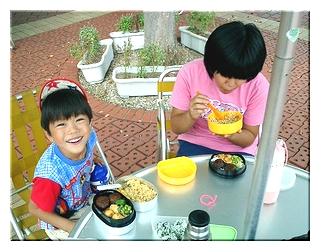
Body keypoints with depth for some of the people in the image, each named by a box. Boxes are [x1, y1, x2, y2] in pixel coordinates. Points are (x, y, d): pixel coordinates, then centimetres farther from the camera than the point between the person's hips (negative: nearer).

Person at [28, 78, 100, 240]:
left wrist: (92, 161, -11)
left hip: (87, 199, 5)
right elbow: (35, 209, -22)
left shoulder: (88, 138, -25)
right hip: (61, 220, -5)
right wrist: (72, 227, -21)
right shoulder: (51, 173, -40)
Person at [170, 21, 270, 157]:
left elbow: (250, 137, -6)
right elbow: (176, 128, -9)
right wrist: (191, 116, -30)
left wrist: (232, 135, -27)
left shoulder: (259, 86, -18)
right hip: (195, 144, 0)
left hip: (237, 149, 1)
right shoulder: (189, 73, -18)